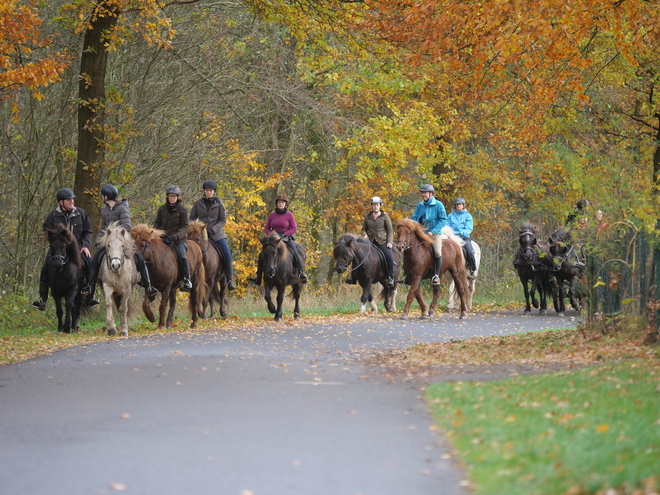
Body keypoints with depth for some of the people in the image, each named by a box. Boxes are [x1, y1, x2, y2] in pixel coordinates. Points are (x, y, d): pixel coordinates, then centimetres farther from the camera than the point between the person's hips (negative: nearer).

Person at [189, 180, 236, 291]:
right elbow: (192, 219, 11)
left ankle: (230, 280, -2)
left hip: (216, 233, -1)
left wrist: (213, 229, -13)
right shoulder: (198, 203, 6)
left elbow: (223, 220, 1)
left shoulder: (219, 204, 4)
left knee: (227, 255, -14)